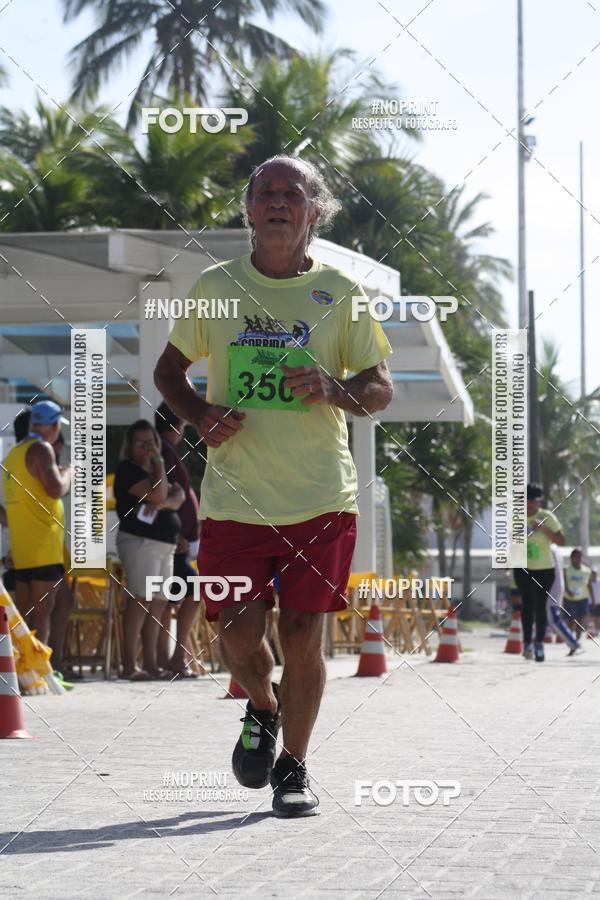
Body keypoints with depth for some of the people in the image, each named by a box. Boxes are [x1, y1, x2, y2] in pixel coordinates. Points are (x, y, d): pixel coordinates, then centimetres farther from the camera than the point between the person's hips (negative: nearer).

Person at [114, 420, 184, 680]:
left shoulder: (156, 470, 22)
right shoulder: (128, 470, -4)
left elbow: (177, 497, 6)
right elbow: (157, 494, -18)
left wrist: (164, 503, -15)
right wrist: (158, 462, -10)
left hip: (164, 545, 8)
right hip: (140, 541, -8)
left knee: (158, 604, 5)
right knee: (141, 600, -15)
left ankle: (150, 663, 8)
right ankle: (129, 665, -18)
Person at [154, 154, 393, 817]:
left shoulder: (341, 293, 4)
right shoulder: (215, 286, 7)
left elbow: (382, 389, 6)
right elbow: (168, 370, 17)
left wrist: (335, 389, -16)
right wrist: (200, 415, -4)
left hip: (321, 500, -1)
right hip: (234, 499, 1)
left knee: (303, 634, -2)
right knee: (239, 636, -2)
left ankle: (294, 766, 16)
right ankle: (262, 710, 31)